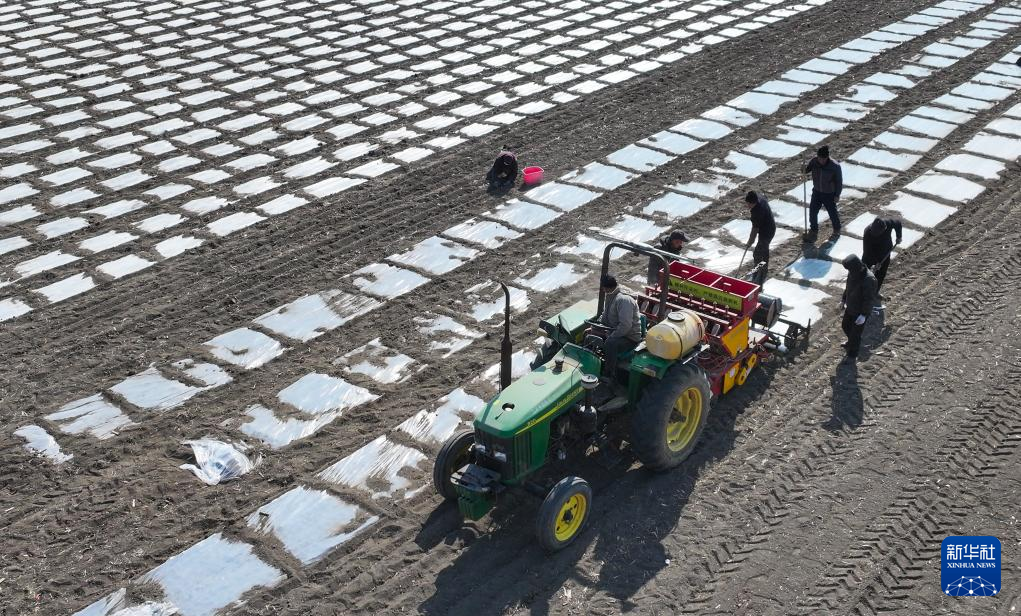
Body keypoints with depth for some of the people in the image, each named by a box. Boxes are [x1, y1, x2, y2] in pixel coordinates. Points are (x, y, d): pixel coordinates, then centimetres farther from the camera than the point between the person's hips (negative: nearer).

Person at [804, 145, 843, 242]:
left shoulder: (835, 166, -24)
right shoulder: (814, 161, -15)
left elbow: (839, 181, -14)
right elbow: (808, 169, 2)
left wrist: (837, 195, -10)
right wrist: (804, 170, -23)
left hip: (829, 194, -4)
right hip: (817, 191, 4)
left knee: (832, 212, 13)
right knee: (812, 211, 4)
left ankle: (837, 229, 39)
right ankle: (813, 231, 22)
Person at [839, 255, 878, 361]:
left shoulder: (868, 279, -35)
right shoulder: (853, 273, -12)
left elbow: (870, 299, -27)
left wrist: (864, 315, -23)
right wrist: (843, 299, 18)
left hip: (860, 312, -8)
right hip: (850, 307, 8)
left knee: (855, 333, 11)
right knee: (845, 326, 27)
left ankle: (852, 353, 36)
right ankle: (850, 342, 56)